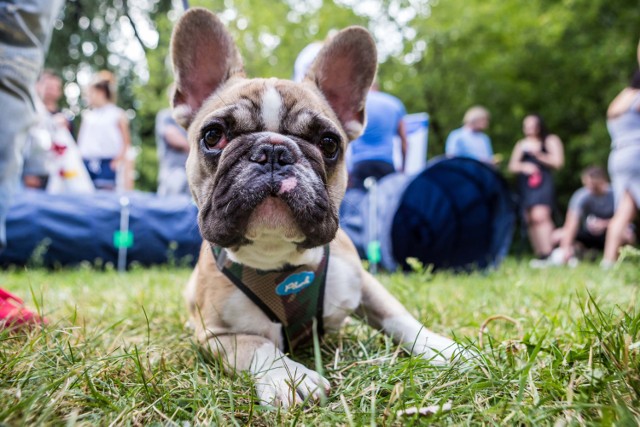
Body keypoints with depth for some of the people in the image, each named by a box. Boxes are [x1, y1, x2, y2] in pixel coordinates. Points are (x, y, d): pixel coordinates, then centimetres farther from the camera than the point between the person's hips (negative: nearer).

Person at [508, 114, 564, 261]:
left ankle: (547, 253, -25)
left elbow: (558, 162, 0)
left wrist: (538, 154, -6)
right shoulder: (521, 144, 23)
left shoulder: (551, 140, 11)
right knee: (530, 219, -3)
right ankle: (538, 254, -1)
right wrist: (523, 166, -6)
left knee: (540, 215, -22)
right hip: (525, 184, 5)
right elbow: (512, 166, 15)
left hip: (543, 182, -5)